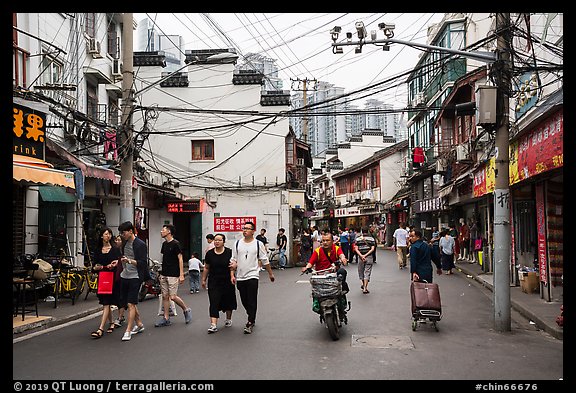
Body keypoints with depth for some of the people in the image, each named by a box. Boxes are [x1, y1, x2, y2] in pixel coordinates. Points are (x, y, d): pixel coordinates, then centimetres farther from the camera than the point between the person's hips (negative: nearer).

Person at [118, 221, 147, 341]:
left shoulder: (140, 244, -11)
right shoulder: (125, 243, 13)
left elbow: (143, 263, -16)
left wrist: (130, 261, -28)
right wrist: (119, 261, 10)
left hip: (135, 277, -8)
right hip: (125, 276, 8)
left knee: (131, 304, -9)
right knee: (130, 303, 14)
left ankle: (128, 331, -6)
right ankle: (139, 324, 28)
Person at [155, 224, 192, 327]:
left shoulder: (175, 244, -11)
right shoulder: (164, 244, 12)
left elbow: (180, 259, -13)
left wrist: (181, 275, -17)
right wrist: (161, 273, 17)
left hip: (173, 275, -8)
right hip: (164, 275, 8)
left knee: (173, 297, -7)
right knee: (165, 296, 7)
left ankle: (186, 310, 15)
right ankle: (166, 319, 12)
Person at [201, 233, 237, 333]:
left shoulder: (229, 252, -5)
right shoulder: (209, 253, 1)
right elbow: (206, 268, 10)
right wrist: (203, 280, 10)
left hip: (227, 282, -1)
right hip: (214, 282, 1)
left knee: (228, 301, 13)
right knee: (213, 303, -7)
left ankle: (228, 319, 35)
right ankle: (213, 325, -9)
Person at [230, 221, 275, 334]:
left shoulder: (258, 244, 0)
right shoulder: (238, 243, 7)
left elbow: (265, 261, 6)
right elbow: (233, 261, 9)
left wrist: (270, 273, 9)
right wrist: (232, 275, 2)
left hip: (252, 276, -4)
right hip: (240, 277, 4)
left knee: (252, 302, -8)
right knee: (244, 301, 11)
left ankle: (250, 324, -3)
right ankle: (252, 318, 30)